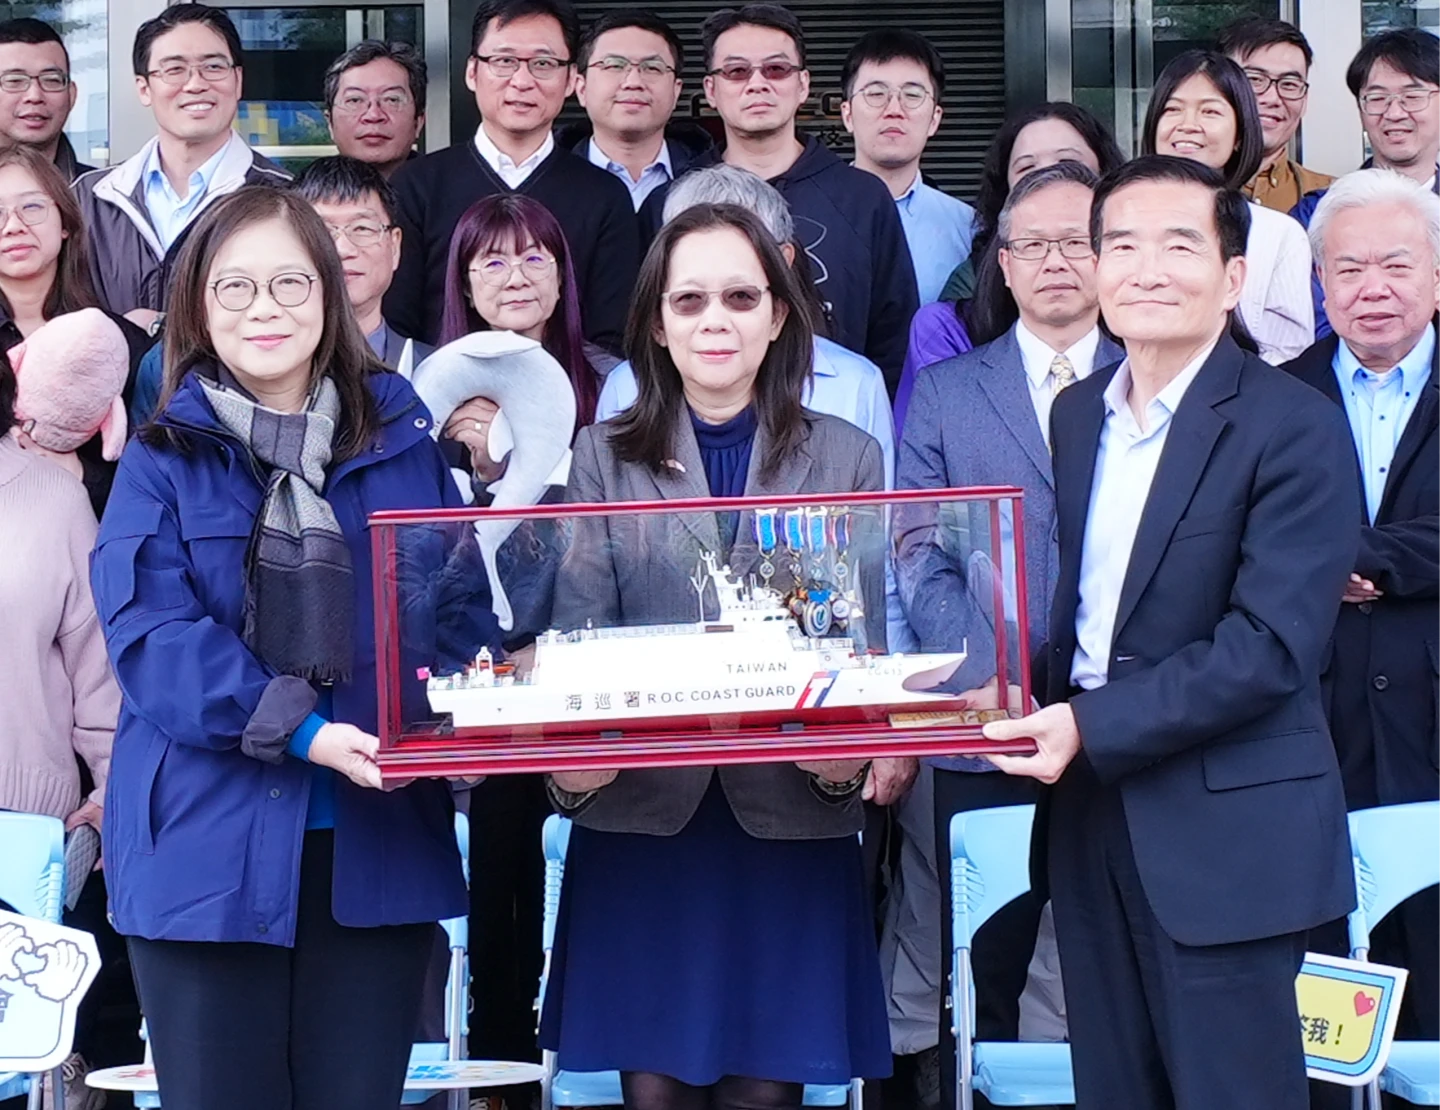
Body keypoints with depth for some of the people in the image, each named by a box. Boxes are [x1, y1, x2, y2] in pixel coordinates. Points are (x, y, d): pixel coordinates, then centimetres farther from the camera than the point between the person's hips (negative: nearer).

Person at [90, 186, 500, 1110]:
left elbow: (465, 606, 9)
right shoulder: (165, 458, 2)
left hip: (377, 850, 2)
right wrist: (299, 731, -22)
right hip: (211, 849, -2)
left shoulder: (403, 443, 10)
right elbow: (152, 635, -10)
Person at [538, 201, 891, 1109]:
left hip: (792, 818, 0)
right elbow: (577, 640, -1)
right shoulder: (604, 461, 6)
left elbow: (865, 640, 3)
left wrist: (852, 756, -17)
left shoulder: (848, 460, 8)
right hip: (641, 816, 0)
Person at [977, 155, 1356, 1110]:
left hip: (1226, 830, -6)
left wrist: (1093, 726, -21)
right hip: (1089, 812, 7)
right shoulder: (1076, 415, 12)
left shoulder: (1295, 428, -10)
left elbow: (1270, 646, -18)